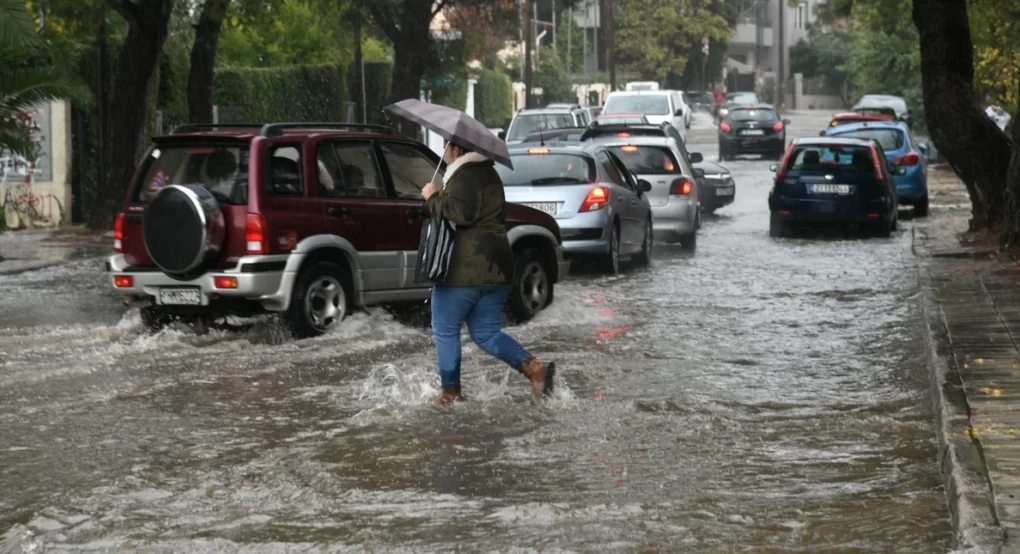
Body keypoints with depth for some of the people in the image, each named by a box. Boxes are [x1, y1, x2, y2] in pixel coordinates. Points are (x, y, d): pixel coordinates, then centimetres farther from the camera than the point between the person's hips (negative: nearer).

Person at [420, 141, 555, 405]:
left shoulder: (465, 175, -11)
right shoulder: (489, 174, 21)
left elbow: (461, 212, -27)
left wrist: (433, 198, -14)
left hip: (464, 269, -9)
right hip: (496, 267, 9)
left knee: (445, 331, 4)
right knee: (486, 333, 11)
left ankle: (450, 393, 7)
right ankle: (534, 367, -7)